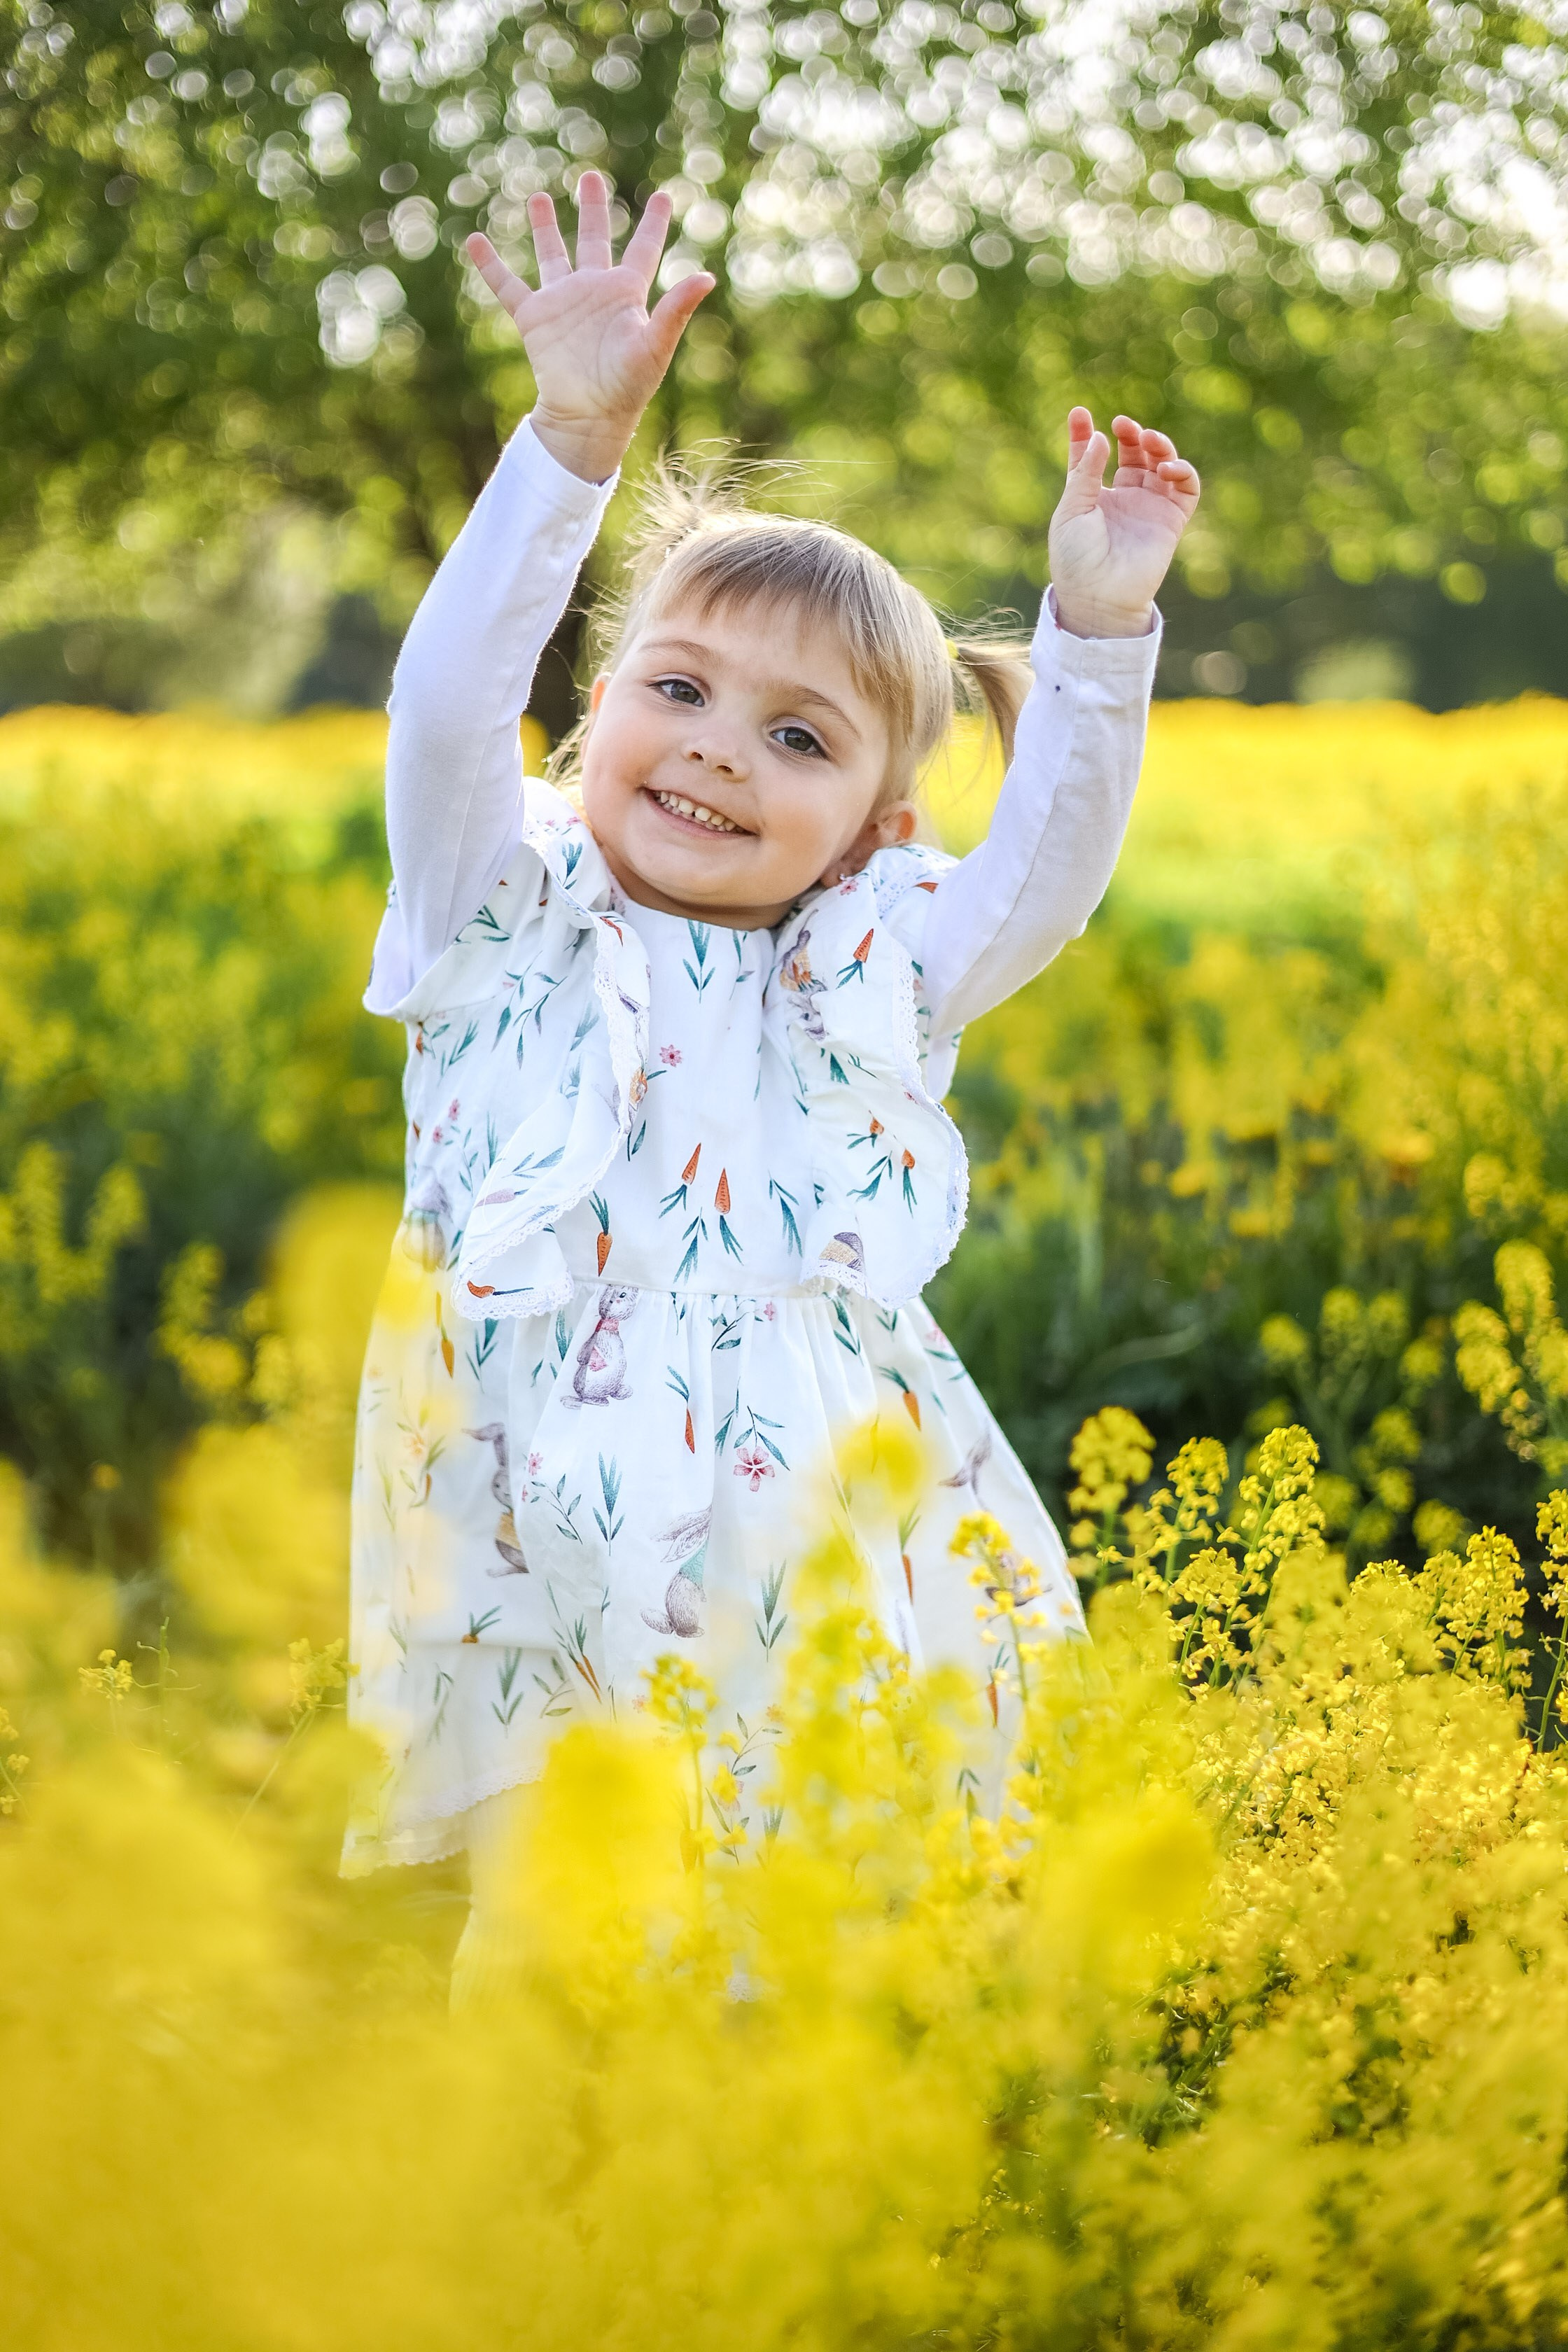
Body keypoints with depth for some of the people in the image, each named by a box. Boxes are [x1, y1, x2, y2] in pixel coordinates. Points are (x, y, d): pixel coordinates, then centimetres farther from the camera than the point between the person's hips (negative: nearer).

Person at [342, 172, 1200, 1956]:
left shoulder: (868, 976, 11)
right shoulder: (508, 922, 6)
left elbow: (1050, 865, -2)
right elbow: (447, 706, -8)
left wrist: (1097, 630, -14)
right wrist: (575, 440, -17)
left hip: (809, 1542, 1)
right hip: (532, 1535, -1)